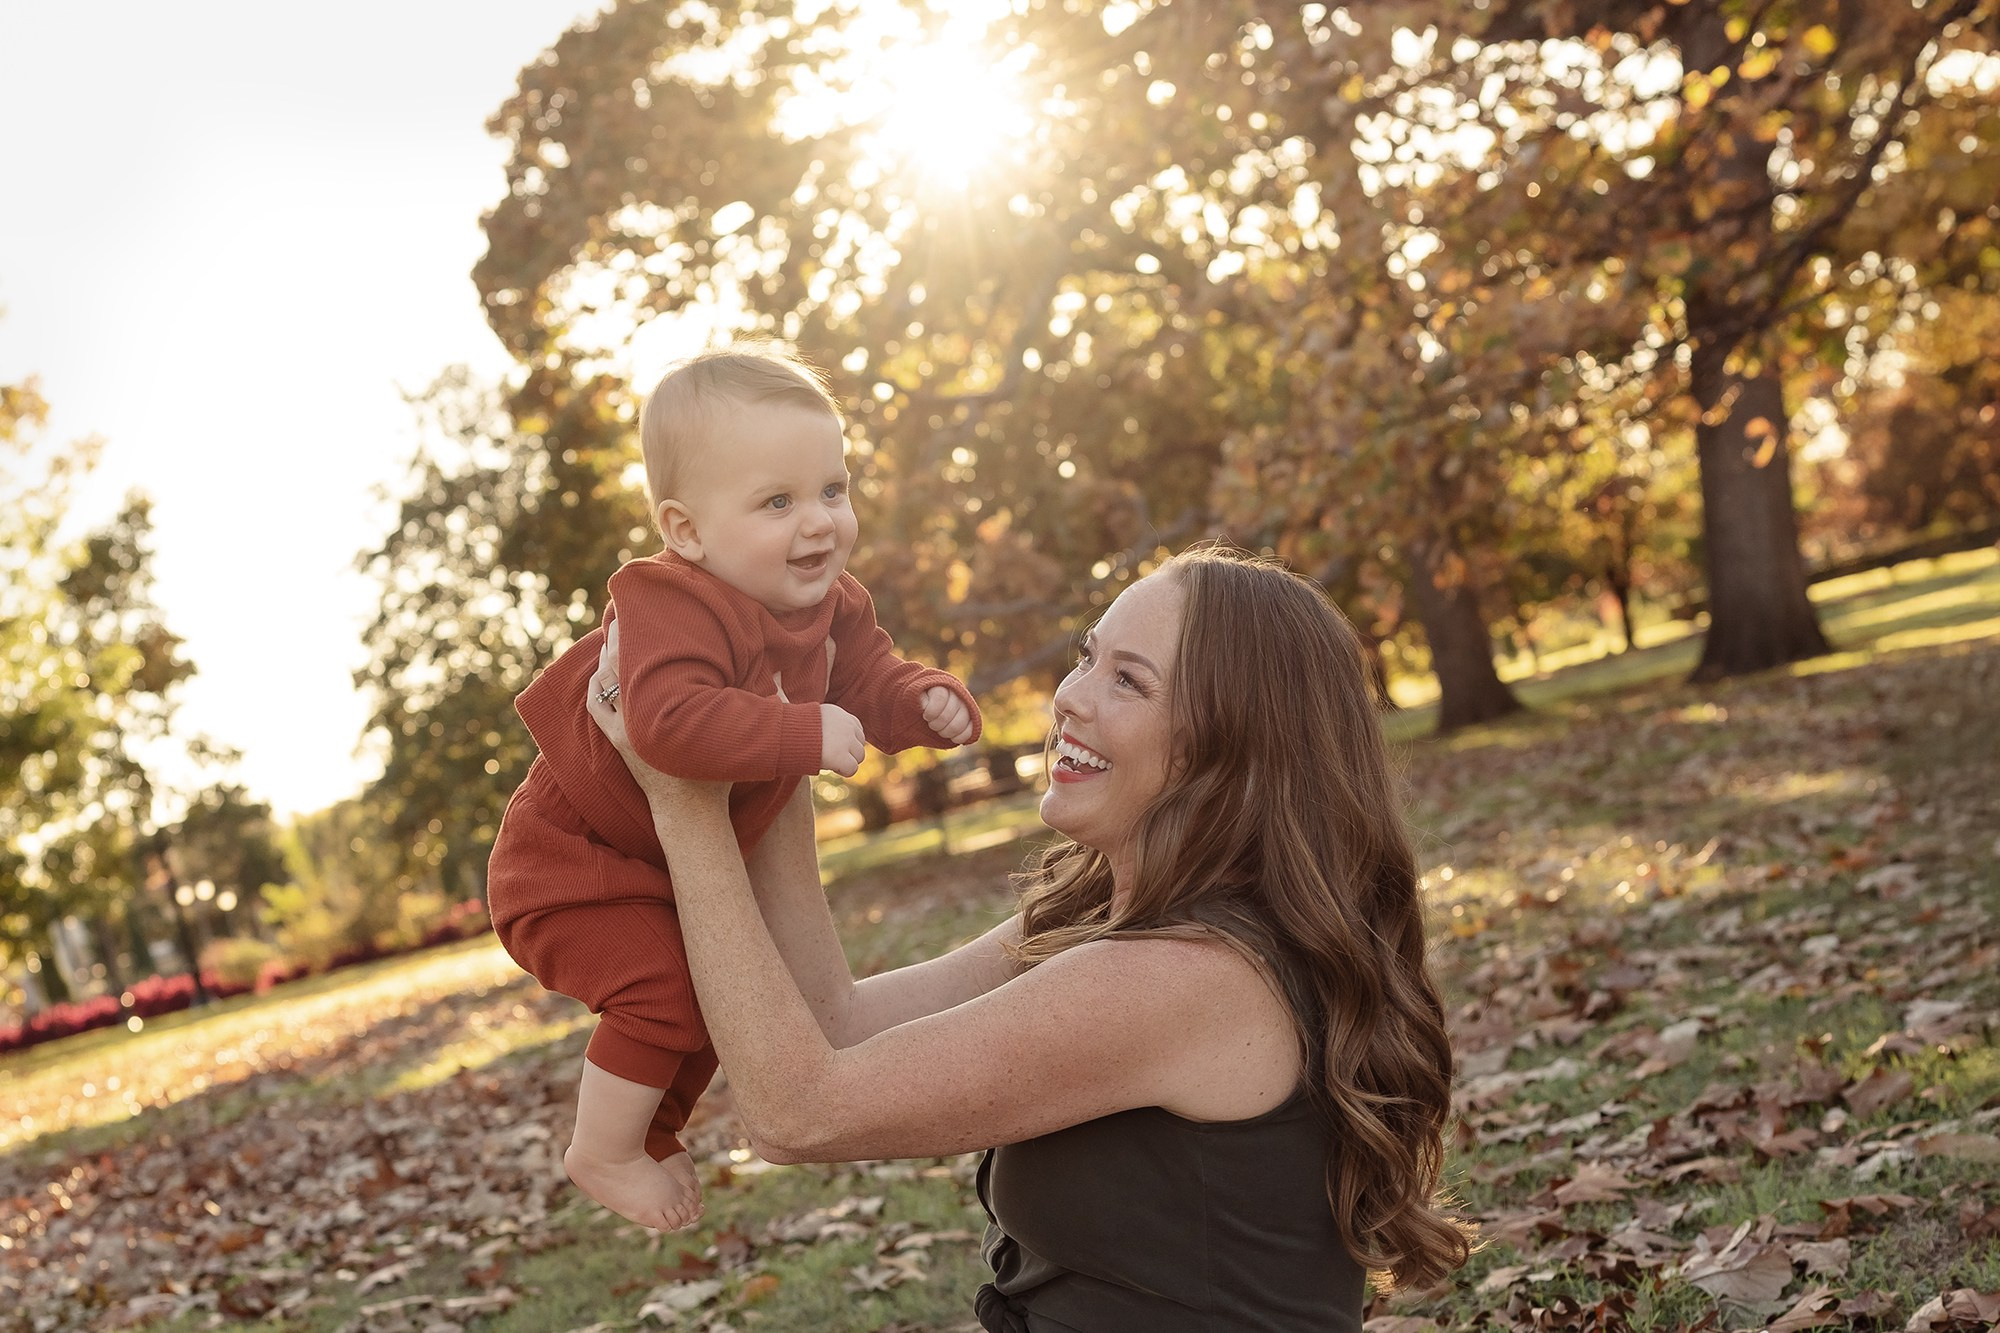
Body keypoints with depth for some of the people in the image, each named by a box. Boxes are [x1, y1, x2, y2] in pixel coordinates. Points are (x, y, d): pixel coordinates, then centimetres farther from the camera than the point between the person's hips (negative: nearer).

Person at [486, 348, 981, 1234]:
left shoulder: (830, 606, -6)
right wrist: (803, 734, -52)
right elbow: (673, 720, -52)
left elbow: (869, 678, 6)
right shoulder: (672, 609, -35)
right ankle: (603, 1152, -1)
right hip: (572, 866, -9)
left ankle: (650, 1134, 42)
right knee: (662, 989, -24)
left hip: (679, 863, 9)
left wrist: (928, 702, -16)